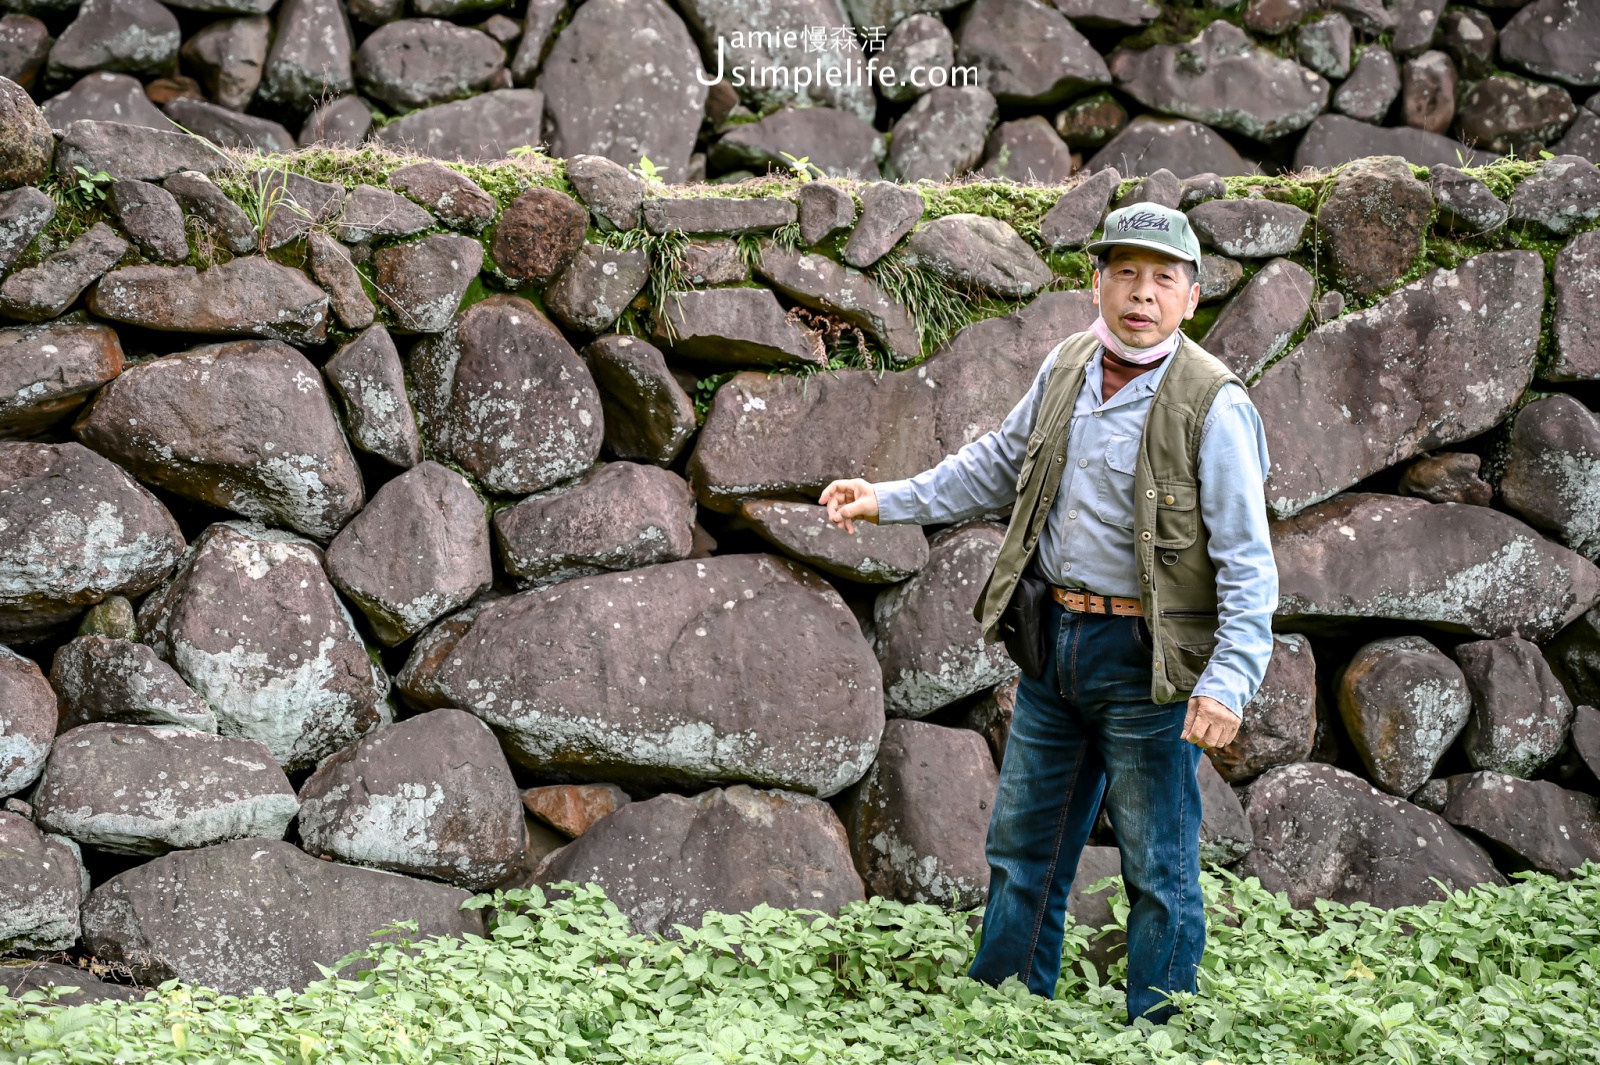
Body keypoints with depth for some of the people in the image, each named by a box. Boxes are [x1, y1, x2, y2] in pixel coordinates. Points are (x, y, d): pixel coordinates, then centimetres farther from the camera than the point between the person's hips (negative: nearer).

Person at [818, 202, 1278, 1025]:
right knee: (1021, 845, 15)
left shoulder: (1213, 406, -15)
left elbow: (1247, 562, -16)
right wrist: (888, 499, 16)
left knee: (1159, 871, 2)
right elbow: (1000, 463, 22)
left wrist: (1227, 681, -26)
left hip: (1147, 662, -7)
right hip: (1055, 643, 7)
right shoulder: (1067, 367, 4)